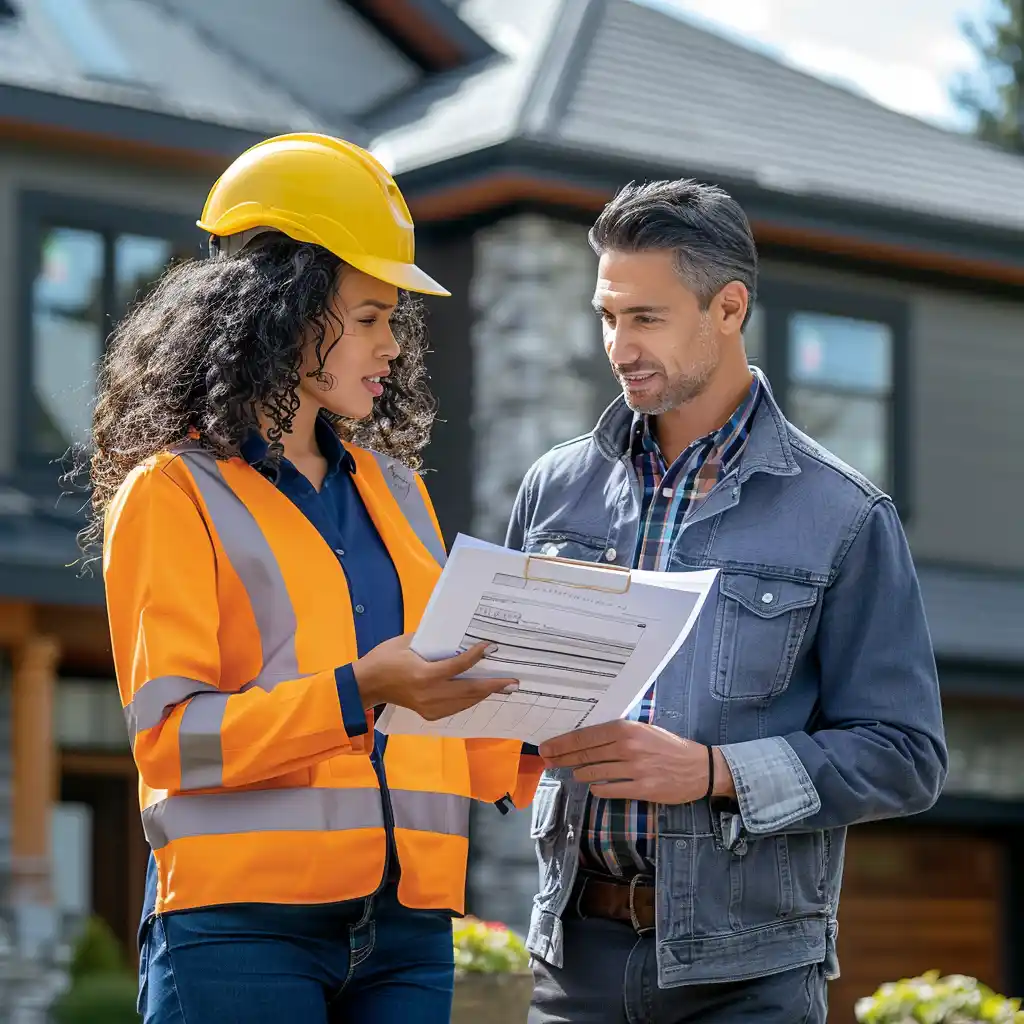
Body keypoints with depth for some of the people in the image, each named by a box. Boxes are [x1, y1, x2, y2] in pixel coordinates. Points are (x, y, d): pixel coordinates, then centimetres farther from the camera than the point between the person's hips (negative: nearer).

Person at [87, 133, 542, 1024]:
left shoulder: (394, 488, 20)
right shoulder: (173, 493, 1)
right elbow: (169, 735, -9)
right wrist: (357, 693, -20)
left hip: (406, 926, 6)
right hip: (243, 924, -6)